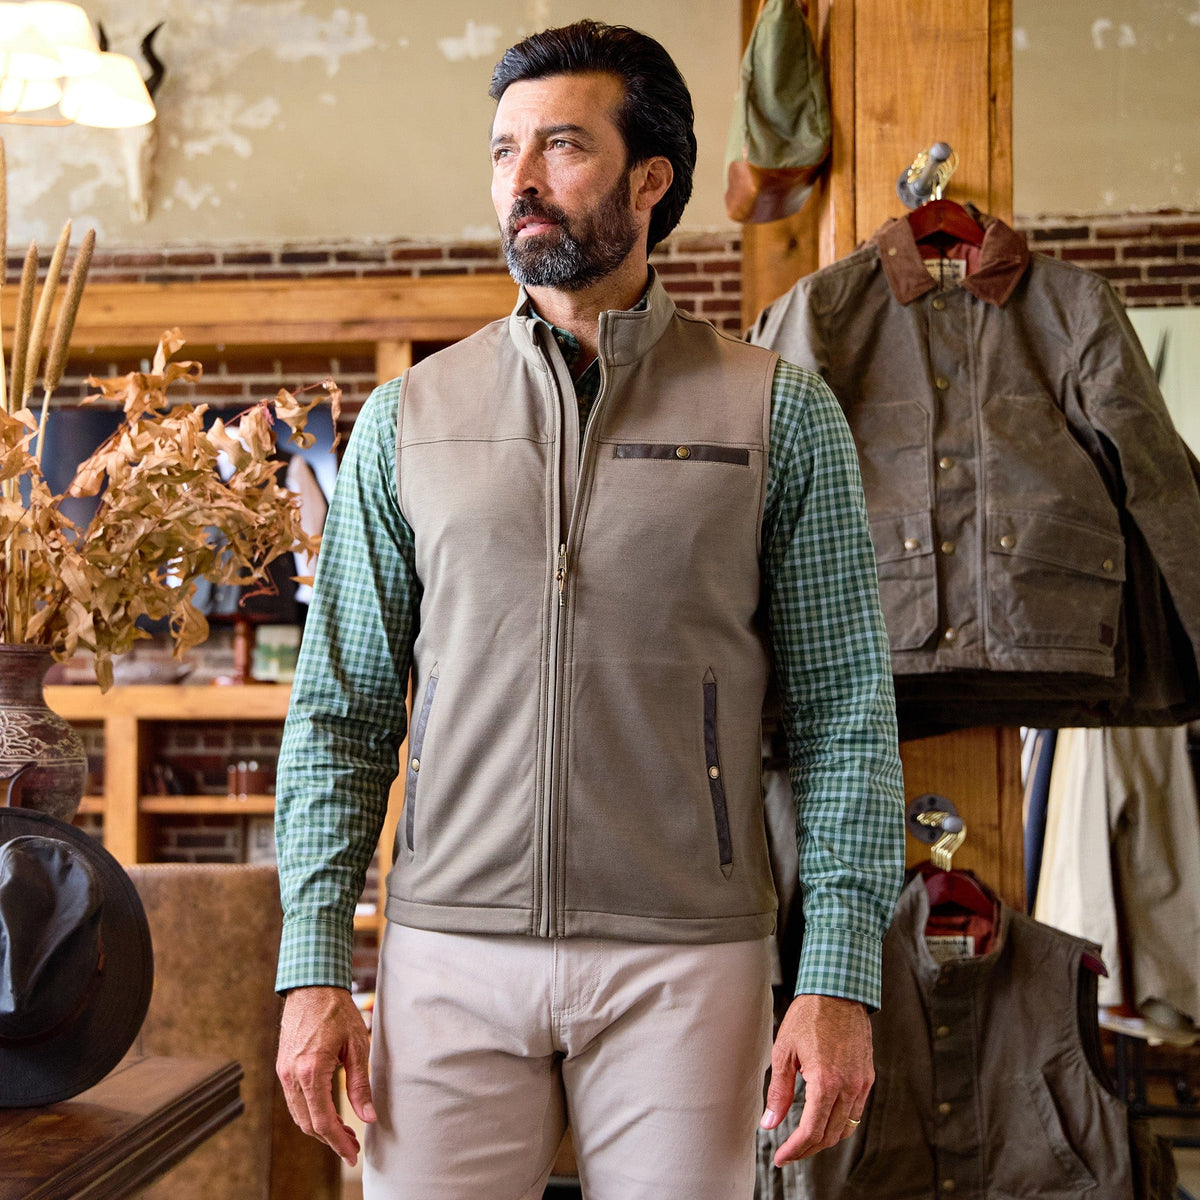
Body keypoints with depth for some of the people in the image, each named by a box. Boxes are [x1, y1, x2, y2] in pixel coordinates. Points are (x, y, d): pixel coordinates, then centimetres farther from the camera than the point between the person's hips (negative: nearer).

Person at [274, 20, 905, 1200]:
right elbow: (340, 705, 7)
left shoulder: (780, 415, 2)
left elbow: (844, 706, 0)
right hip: (450, 956, 2)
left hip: (684, 965, -1)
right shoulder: (407, 419, 7)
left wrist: (840, 979, -7)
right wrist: (313, 969, 0)